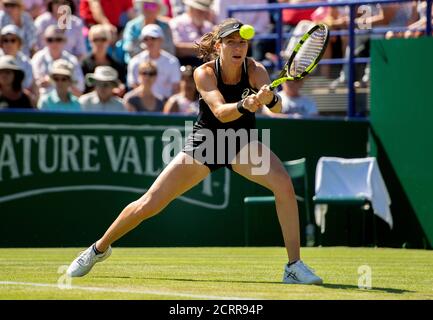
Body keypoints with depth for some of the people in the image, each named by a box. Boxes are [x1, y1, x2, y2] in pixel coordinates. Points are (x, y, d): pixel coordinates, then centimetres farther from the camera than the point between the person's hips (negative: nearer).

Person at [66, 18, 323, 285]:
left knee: (284, 183, -28)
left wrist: (270, 99, -56)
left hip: (242, 143, 1)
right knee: (149, 204, -3)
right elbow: (221, 112, -36)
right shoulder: (205, 73, -20)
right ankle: (100, 248, 24)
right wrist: (244, 105, -57)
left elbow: (277, 108, -33)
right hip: (204, 143, -1)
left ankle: (294, 266, -18)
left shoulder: (255, 70, -18)